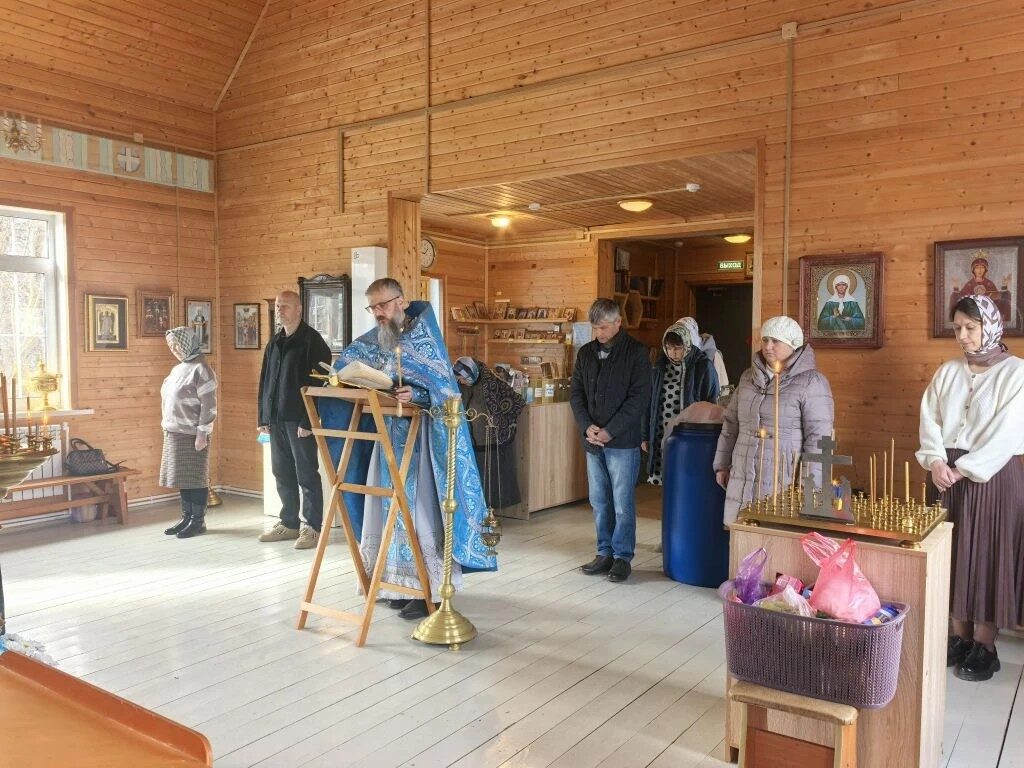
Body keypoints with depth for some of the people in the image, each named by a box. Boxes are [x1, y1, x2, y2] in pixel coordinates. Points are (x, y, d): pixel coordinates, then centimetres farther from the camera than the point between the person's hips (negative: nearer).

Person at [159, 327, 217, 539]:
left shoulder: (201, 369, -13)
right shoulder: (178, 369, 14)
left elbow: (208, 404, -17)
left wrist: (202, 433, -19)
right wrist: (167, 426, 17)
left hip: (192, 435, -8)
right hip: (174, 433, 8)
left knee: (195, 478, -2)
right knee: (183, 478, 12)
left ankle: (198, 522, 5)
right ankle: (186, 518, 21)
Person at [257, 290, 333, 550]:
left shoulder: (312, 341, -8)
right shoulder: (274, 343, 16)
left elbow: (318, 383, -14)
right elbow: (265, 381, 19)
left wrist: (308, 421, -19)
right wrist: (263, 417, 12)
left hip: (299, 420, -7)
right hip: (276, 418, 7)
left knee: (306, 474, -1)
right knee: (282, 473, 12)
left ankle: (313, 527, 6)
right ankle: (289, 523, 23)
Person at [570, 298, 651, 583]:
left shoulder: (635, 352, -6)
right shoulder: (586, 352, 9)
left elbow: (639, 397, -11)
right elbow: (575, 392, 10)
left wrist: (610, 431, -15)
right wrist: (587, 426, -6)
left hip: (623, 441, -5)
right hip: (593, 442, 5)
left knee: (623, 503, 1)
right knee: (599, 502, 12)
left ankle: (623, 557, 13)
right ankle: (605, 553, 24)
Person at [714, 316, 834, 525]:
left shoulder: (811, 382, -5)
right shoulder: (749, 377, 14)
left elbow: (818, 438, -10)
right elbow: (731, 424, 21)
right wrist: (722, 465, 20)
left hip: (785, 483, -5)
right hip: (742, 482, 5)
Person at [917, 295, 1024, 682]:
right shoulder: (947, 371, 9)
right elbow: (929, 418, 3)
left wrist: (963, 469, -17)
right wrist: (936, 461, -13)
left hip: (992, 477, -5)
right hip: (948, 474, 5)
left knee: (987, 555, 1)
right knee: (953, 554, 9)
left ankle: (984, 646, 12)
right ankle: (959, 636, 21)